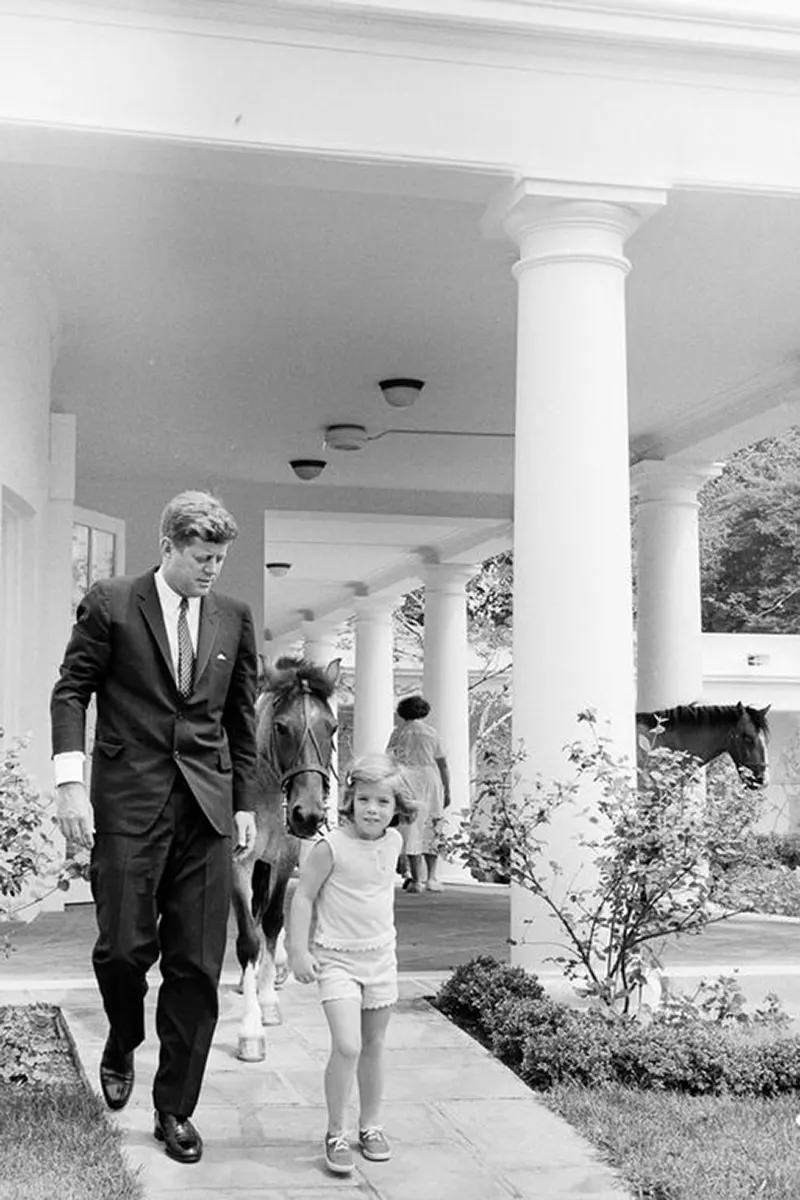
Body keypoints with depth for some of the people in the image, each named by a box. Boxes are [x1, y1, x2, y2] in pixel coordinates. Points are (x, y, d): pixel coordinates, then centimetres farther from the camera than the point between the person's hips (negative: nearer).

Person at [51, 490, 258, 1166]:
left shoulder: (234, 619, 11)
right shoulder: (110, 605, 1)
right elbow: (72, 692, 0)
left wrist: (245, 803, 12)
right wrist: (70, 782, -11)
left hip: (207, 807, 3)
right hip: (129, 802, -3)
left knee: (196, 966, 2)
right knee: (124, 946, -6)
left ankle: (176, 1109, 15)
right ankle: (123, 1046, 28)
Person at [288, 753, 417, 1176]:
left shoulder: (393, 843, 0)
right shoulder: (331, 847, -17)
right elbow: (303, 898, -12)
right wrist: (298, 951, -15)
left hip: (380, 957, 6)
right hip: (337, 959, -5)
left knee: (374, 1046, 14)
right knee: (347, 1046, -16)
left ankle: (371, 1125, 30)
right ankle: (335, 1134, -2)